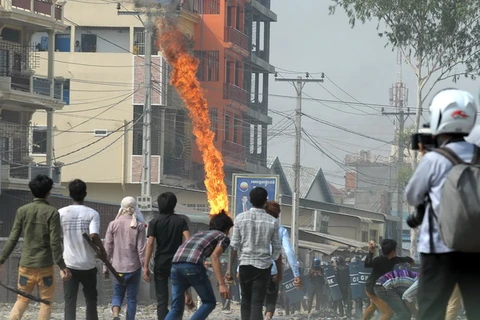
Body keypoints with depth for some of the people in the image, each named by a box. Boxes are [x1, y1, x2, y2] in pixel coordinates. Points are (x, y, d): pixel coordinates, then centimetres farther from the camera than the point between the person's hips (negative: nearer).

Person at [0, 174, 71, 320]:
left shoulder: (22, 211, 1)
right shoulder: (51, 212, -8)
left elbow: (13, 239, 0)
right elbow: (55, 242, -11)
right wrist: (62, 266, -8)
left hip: (25, 264, 3)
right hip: (45, 265, -3)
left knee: (22, 300, 12)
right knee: (46, 301, 9)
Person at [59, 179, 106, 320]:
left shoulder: (61, 213, -3)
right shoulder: (92, 213, -7)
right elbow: (94, 236, -21)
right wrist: (102, 250, -5)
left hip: (70, 263, 0)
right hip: (88, 264, 0)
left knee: (70, 300, 2)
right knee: (91, 299, 14)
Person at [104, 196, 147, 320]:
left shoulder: (113, 224, -2)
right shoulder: (139, 226, -6)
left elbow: (108, 248, 1)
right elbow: (141, 249, -7)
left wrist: (106, 267, 9)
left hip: (118, 267, 1)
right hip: (134, 267, -1)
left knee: (117, 294, 11)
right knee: (131, 297, 9)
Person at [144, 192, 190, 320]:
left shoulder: (155, 221, 0)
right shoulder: (181, 221, 2)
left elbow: (150, 244, -7)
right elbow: (188, 241, -9)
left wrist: (146, 266, -7)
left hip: (161, 263, -1)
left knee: (162, 300, 1)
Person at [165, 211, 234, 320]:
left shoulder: (199, 234, 36)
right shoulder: (223, 237, 17)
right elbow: (214, 257, -3)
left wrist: (187, 293, 41)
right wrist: (222, 284, -10)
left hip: (176, 263, 6)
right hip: (193, 265, -6)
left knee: (176, 308, 9)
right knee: (209, 302, 12)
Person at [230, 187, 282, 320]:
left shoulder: (240, 218, -2)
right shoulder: (272, 222, -2)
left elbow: (234, 246, -1)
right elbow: (277, 249, 3)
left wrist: (230, 268, 6)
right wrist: (279, 271, 13)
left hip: (245, 264, 1)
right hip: (263, 265, -1)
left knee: (246, 300, 14)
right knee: (257, 303, -4)